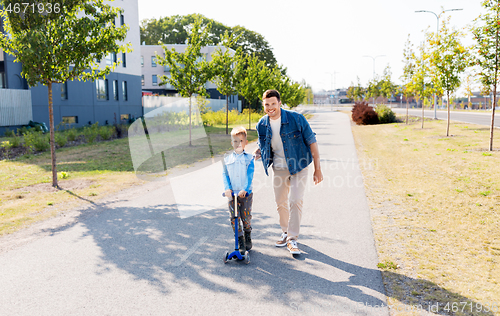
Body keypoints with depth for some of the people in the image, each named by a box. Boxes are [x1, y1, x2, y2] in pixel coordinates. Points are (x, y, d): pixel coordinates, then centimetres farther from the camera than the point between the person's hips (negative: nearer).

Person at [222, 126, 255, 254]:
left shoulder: (249, 158, 1)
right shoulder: (227, 159, 8)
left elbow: (250, 175, -8)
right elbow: (225, 174, 3)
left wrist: (244, 189, -21)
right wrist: (227, 188, -14)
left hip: (246, 193, -2)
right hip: (232, 193, 2)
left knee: (246, 217, 2)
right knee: (233, 218, -1)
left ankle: (248, 238, 29)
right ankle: (240, 243, 12)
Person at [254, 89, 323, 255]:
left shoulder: (296, 118, -17)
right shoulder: (262, 124, -4)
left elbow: (311, 142, -11)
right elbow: (262, 146, 13)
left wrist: (317, 169, -11)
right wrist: (258, 153, -12)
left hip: (298, 167, -4)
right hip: (278, 168, 4)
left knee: (295, 201, -13)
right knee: (280, 203, 12)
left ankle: (293, 239, -1)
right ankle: (285, 232, 33)